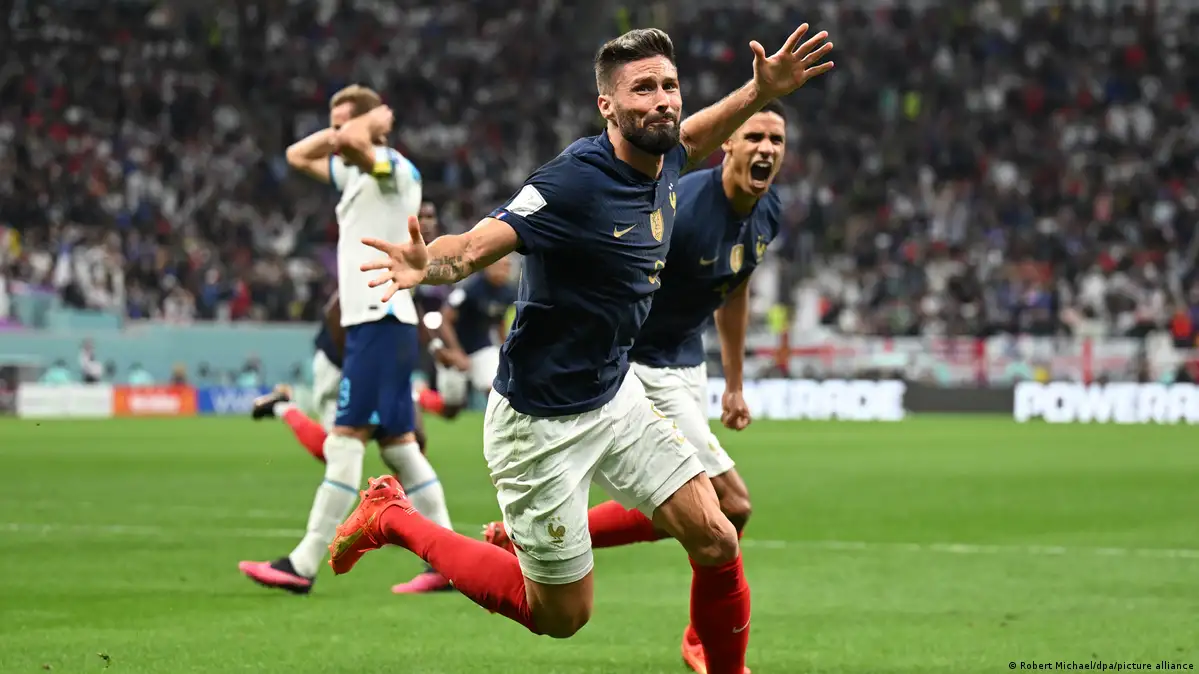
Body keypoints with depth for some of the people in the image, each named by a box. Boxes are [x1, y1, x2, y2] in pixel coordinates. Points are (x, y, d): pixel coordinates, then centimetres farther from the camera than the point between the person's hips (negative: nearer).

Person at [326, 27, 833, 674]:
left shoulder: (663, 159, -3)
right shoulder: (574, 182, -27)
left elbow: (689, 136, 23)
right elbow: (475, 246, -36)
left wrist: (761, 91, 9)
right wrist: (428, 264, -58)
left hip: (616, 398, 7)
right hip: (540, 422, -7)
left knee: (716, 542, -3)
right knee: (562, 616, 5)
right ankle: (393, 519, 20)